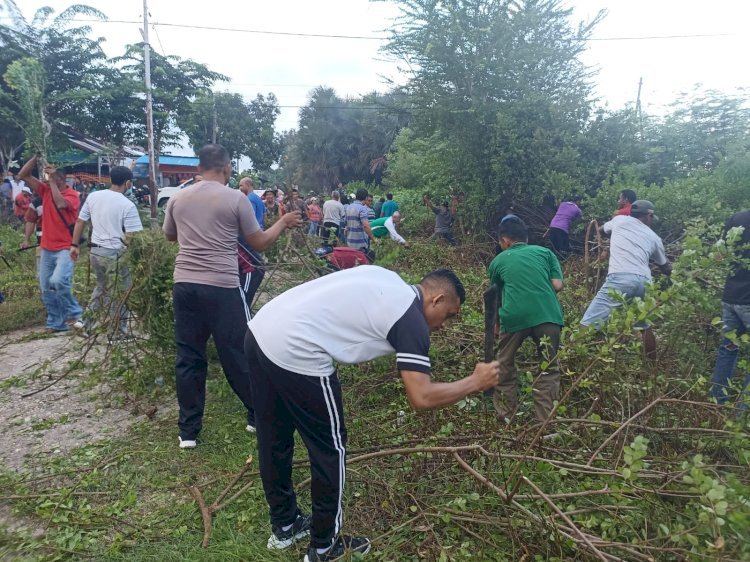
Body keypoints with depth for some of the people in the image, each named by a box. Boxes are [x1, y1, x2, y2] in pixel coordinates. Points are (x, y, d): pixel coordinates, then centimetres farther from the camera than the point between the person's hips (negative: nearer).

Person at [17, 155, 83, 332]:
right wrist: (36, 156, 0)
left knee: (58, 281, -26)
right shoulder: (45, 190, 8)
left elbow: (60, 203, -29)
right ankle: (56, 323, 18)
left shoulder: (72, 194, -9)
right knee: (46, 289, 8)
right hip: (47, 248, 7)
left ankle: (74, 313, -6)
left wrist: (52, 181, -19)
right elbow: (23, 175, 8)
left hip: (65, 248, -7)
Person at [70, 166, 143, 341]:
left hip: (95, 251, 7)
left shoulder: (93, 196, 5)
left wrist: (75, 245, 18)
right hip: (115, 254, -7)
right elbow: (132, 236, -18)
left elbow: (79, 222, 10)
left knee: (101, 287, 27)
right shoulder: (127, 205, -15)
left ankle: (88, 322, 31)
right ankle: (117, 334, 14)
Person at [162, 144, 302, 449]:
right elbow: (259, 243, 2)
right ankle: (258, 415, 25)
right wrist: (283, 222, 18)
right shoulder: (236, 198, -4)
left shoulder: (177, 198, 9)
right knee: (239, 355, 9)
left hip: (184, 285, 4)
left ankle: (188, 431, 19)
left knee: (188, 358, 11)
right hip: (222, 288, -4)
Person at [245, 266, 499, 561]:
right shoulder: (412, 320, -5)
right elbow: (421, 398, -11)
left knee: (274, 440, 23)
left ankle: (285, 525, 44)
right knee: (330, 450, 10)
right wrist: (475, 382, 3)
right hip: (294, 352, -10)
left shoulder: (385, 278, 19)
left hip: (261, 331, 10)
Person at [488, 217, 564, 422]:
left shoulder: (498, 261, 21)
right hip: (547, 314, 1)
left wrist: (496, 322, 47)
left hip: (515, 316, 0)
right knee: (548, 368, 16)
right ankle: (546, 419, 16)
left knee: (505, 364, 21)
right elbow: (557, 285, 9)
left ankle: (506, 413, 28)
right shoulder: (545, 252, 20)